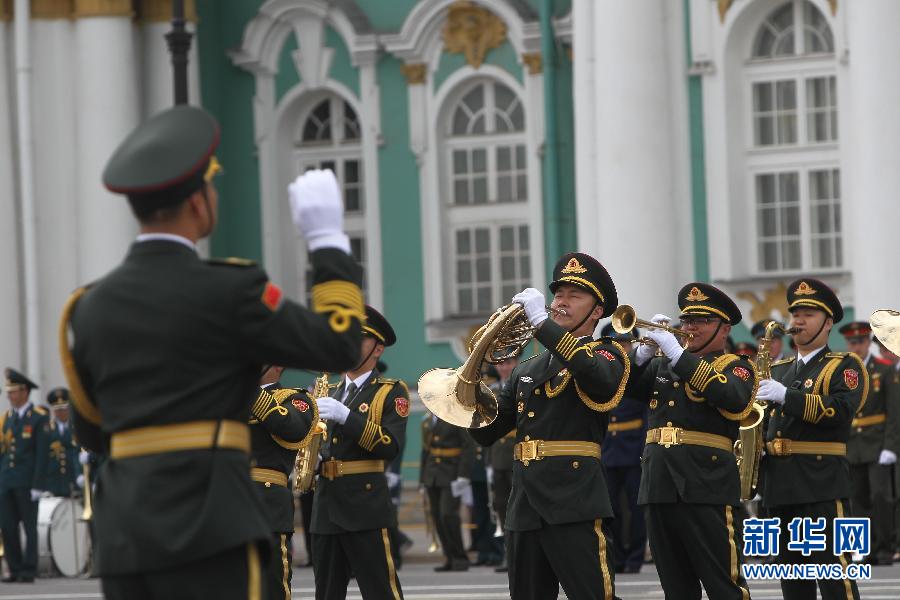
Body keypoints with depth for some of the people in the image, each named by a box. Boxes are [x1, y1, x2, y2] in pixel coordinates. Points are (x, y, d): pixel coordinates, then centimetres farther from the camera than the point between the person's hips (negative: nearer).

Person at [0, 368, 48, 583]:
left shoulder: (39, 417, -3)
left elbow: (42, 453, -8)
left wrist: (38, 485, -13)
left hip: (26, 483, -5)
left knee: (30, 527, 0)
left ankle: (29, 571, 3)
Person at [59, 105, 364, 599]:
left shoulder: (92, 306, 11)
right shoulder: (226, 292, -8)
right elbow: (338, 346, -1)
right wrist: (327, 237, 7)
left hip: (123, 531, 6)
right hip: (204, 523, -6)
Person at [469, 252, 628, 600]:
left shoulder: (607, 355, 4)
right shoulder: (527, 370, 21)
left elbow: (599, 376, -22)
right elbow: (485, 433, 19)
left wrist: (541, 322, -21)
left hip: (575, 506, -6)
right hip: (524, 509, 6)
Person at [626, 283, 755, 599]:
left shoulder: (736, 366, 3)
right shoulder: (662, 365, 20)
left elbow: (732, 398, -18)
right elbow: (627, 386, 10)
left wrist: (678, 355, -19)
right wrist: (645, 350, -7)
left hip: (707, 486, -6)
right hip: (659, 486, 6)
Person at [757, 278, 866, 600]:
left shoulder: (845, 365, 1)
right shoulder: (777, 369, 20)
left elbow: (841, 409, -17)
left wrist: (786, 396, -23)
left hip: (822, 482, -7)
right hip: (780, 483, 7)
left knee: (833, 572, -10)